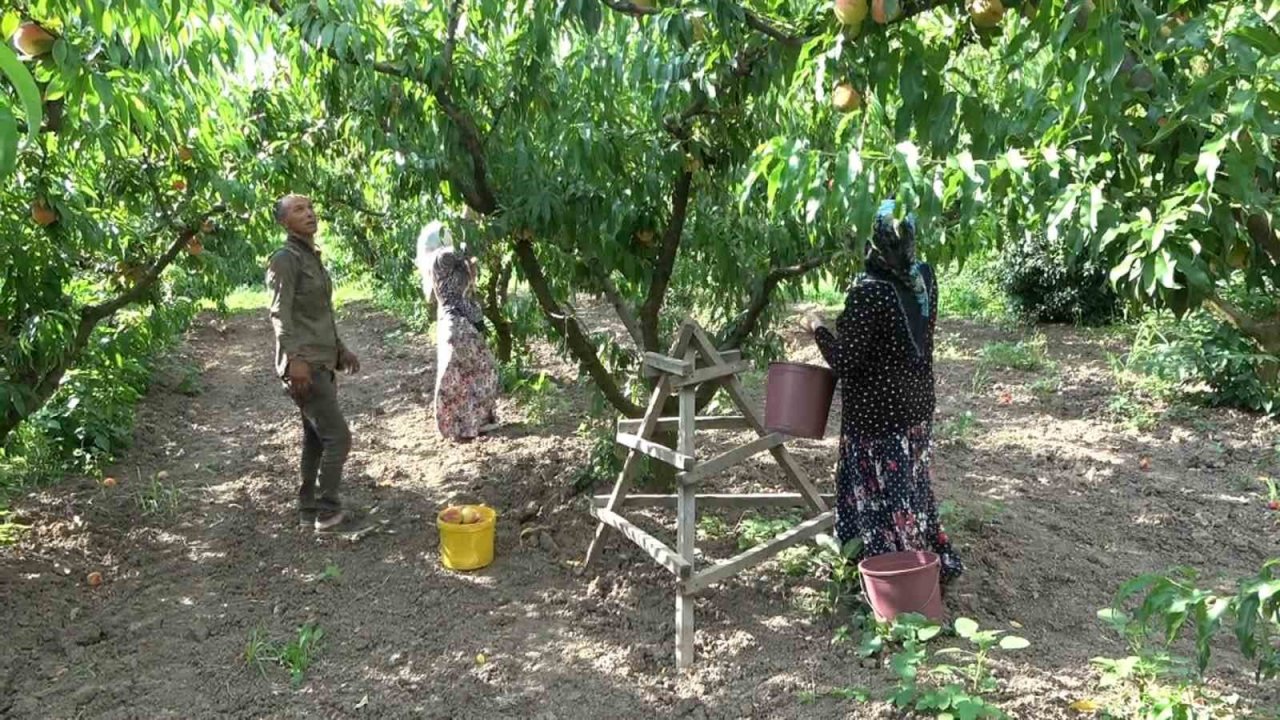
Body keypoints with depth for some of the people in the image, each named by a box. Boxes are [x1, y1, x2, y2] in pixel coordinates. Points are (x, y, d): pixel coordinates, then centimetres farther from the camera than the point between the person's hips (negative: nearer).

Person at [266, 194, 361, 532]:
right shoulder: (285, 259, -12)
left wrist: (340, 349, 24)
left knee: (315, 439, 13)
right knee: (338, 436, -8)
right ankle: (328, 512, 1)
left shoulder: (313, 257, 17)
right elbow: (280, 314, -20)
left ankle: (308, 511, 21)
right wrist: (295, 359, -29)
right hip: (304, 365, -9)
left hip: (321, 362, 9)